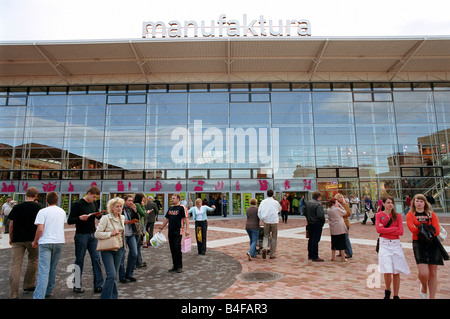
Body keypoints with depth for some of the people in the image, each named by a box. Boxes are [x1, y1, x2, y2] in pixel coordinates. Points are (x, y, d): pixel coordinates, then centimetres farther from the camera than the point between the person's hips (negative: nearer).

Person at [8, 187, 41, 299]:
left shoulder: (16, 207, 3)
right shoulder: (38, 207, -5)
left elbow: (11, 224, 7)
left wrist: (11, 238, 19)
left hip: (17, 239, 2)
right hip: (32, 239, -2)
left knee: (15, 265, 2)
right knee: (33, 260, 18)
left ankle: (13, 294, -1)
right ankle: (28, 285, 26)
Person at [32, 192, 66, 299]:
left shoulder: (43, 211, -6)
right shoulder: (62, 212, 9)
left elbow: (40, 229, -11)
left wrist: (35, 241, 2)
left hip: (45, 242, -4)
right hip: (59, 241, 4)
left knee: (43, 270, -7)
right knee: (53, 268, 17)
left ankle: (39, 296, -13)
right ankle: (48, 291, 27)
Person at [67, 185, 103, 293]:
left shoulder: (93, 204, 10)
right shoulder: (78, 204, -8)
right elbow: (69, 221, -9)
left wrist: (99, 215, -1)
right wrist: (80, 218, -27)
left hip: (93, 235, 5)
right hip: (81, 236, -5)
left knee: (96, 259, 1)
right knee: (80, 260, 6)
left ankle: (98, 286, 6)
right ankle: (77, 285, 22)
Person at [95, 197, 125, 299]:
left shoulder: (122, 217, 7)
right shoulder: (106, 218, -12)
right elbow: (97, 234, -15)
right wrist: (111, 233, -22)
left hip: (119, 249, 6)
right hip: (107, 250, -5)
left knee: (115, 275, 12)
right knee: (111, 275, -12)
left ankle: (114, 296, 24)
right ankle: (105, 297, 4)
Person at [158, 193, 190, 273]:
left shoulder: (182, 208, -6)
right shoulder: (170, 208, 15)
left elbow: (186, 219, -12)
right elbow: (166, 219, 22)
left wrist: (187, 229, -22)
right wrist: (161, 228, 20)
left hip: (178, 231, -7)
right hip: (170, 231, 7)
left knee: (177, 248, -7)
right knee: (172, 249, 9)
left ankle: (179, 266, 5)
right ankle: (175, 266, 20)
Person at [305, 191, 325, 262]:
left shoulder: (308, 203, 8)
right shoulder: (318, 204, -19)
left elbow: (305, 212, 16)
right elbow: (320, 215, -27)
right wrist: (323, 220, -10)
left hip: (310, 223, 8)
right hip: (317, 224, -8)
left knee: (311, 239, 16)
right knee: (315, 240, -2)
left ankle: (310, 255, 25)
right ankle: (315, 257, 3)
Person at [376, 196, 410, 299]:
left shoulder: (397, 216, 7)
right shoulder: (379, 215, 3)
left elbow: (401, 232, -3)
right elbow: (378, 229, -10)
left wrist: (385, 230, -9)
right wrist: (394, 229, -8)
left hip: (396, 244, 2)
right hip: (384, 244, -2)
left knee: (396, 272, 3)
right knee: (387, 271, -10)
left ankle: (396, 295, 18)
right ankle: (387, 291, 17)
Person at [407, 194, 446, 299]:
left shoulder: (432, 214, 11)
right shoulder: (410, 214, 5)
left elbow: (437, 231, -2)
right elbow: (412, 228, -13)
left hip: (433, 244, 3)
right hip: (419, 244, -3)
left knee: (433, 273, 5)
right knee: (424, 273, -14)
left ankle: (432, 297, 18)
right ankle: (424, 288, 19)